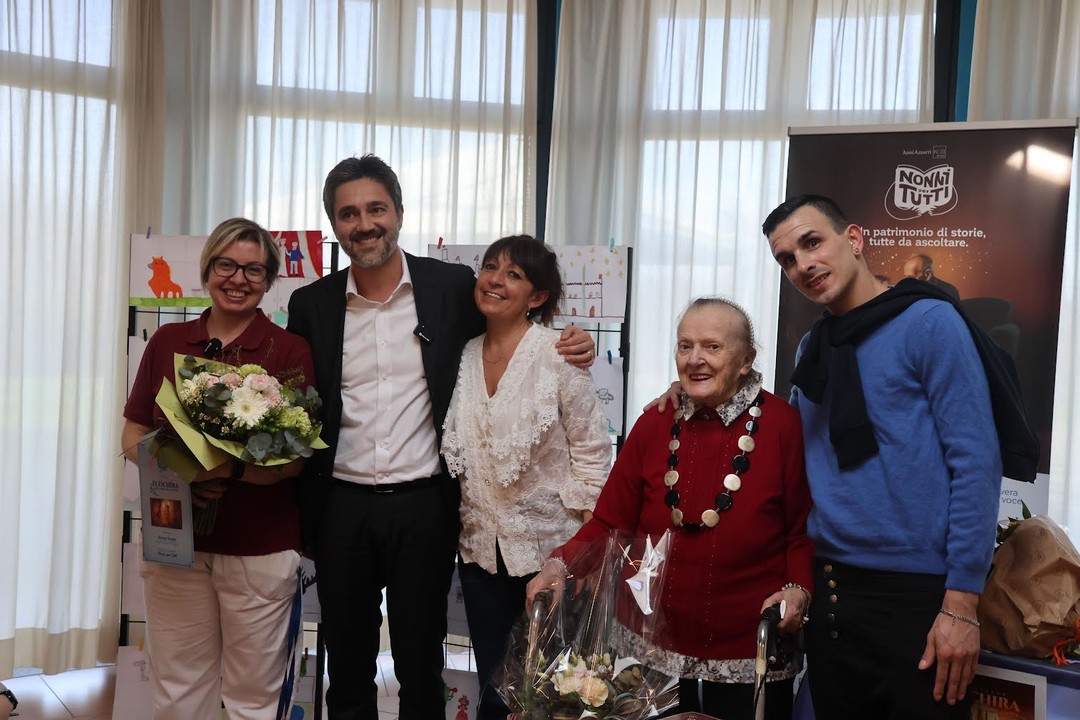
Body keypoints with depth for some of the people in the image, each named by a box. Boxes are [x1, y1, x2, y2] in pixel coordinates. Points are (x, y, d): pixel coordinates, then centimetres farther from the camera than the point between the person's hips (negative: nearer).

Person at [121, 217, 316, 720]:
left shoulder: (290, 350, -4)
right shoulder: (167, 342, 7)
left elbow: (297, 457, -8)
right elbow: (132, 435, 8)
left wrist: (231, 471, -25)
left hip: (259, 547, -3)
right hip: (173, 540, 3)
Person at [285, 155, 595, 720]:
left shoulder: (452, 287, -2)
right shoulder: (311, 305, 4)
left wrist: (568, 349, -9)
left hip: (423, 506, -2)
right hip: (340, 508, 2)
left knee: (421, 669, 12)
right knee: (347, 671, 16)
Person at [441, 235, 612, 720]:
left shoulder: (559, 354, -11)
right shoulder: (465, 356, 4)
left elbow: (592, 452, -10)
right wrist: (458, 525, 9)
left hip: (550, 547, -4)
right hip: (480, 547, 5)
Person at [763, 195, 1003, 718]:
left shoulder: (928, 322, -8)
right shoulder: (811, 349, 10)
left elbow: (975, 462, -13)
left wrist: (961, 602, -16)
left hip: (915, 596, -6)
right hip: (827, 594, 6)